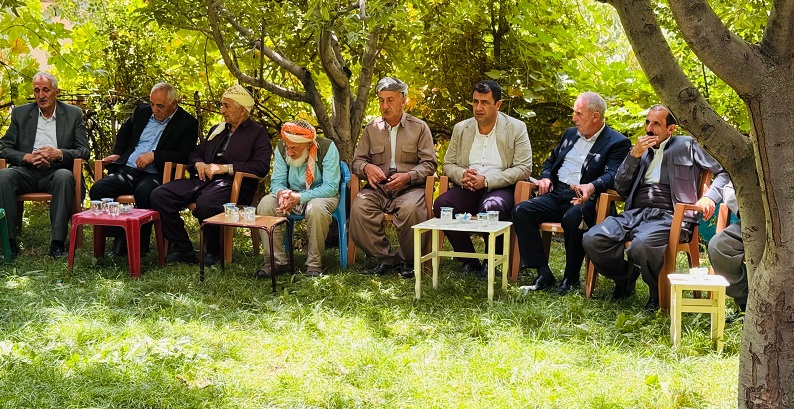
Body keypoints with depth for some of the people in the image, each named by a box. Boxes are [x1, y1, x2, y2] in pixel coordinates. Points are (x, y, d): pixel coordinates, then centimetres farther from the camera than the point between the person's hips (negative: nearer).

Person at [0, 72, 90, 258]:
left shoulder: (73, 114, 10)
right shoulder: (20, 113, 14)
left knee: (64, 176, -36)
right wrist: (27, 157, -13)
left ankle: (57, 242, -34)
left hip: (56, 172, -2)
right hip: (27, 171, 2)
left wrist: (59, 154, -17)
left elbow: (84, 151, 3)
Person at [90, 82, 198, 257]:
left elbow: (183, 155, -10)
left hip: (155, 175, -5)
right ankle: (119, 236, -10)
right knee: (97, 190, -21)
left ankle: (140, 243, -21)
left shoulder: (188, 124, 0)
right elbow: (125, 131, 36)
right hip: (127, 170, 5)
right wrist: (118, 153, 20)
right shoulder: (142, 112, 16)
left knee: (144, 193, -39)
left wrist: (153, 155, -16)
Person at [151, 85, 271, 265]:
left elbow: (261, 167, -8)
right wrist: (199, 164, 6)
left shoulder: (258, 133, 6)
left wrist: (225, 168, -12)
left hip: (232, 183, -7)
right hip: (204, 179, 7)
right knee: (159, 195, -14)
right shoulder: (217, 130, 28)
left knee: (205, 203, -40)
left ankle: (214, 251, -14)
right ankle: (183, 249, -8)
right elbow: (196, 152, 33)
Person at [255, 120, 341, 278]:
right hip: (291, 194, 4)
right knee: (265, 204, -23)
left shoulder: (327, 148, -22)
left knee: (316, 208, -38)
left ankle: (314, 263, -22)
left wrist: (299, 198, -36)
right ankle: (276, 260, -16)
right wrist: (280, 193, -31)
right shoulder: (281, 148, -9)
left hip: (322, 194, -4)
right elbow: (277, 181, -4)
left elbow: (331, 187, -25)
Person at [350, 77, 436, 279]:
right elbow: (357, 160, 17)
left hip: (410, 187, -2)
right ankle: (385, 258, -18)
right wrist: (367, 167, -9)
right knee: (359, 207, -31)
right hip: (378, 188, 3)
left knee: (410, 209, -38)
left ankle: (408, 260, -14)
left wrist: (408, 176, -16)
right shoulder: (371, 129, 17)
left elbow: (429, 164, 3)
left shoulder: (419, 128, 10)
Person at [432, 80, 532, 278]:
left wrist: (487, 180, -16)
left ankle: (491, 262, -13)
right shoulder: (461, 128, 15)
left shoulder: (516, 128, 2)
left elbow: (524, 169, -6)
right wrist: (462, 175, -10)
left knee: (492, 207, -38)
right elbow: (448, 164, 16)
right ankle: (470, 262, -14)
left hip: (500, 188, -4)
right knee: (441, 204, -27)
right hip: (467, 189, 4)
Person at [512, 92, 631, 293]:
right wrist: (546, 177, 9)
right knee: (521, 210, -19)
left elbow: (612, 175, -14)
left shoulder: (618, 143, 1)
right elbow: (551, 161, 32)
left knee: (572, 218, -39)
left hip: (585, 199, -6)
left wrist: (592, 186, -35)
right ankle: (544, 274, -18)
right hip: (556, 196, 7)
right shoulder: (570, 134, 23)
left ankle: (571, 278, -18)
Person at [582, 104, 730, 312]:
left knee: (642, 244, -39)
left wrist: (709, 197, -8)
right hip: (635, 213, 5)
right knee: (592, 239, -23)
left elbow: (723, 172, 12)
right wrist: (634, 154, 6)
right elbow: (620, 188, 17)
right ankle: (626, 275, 7)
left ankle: (659, 292, -8)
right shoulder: (641, 150, 26)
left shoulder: (686, 145, 14)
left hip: (668, 215, -5)